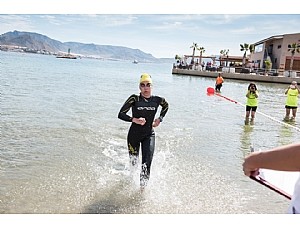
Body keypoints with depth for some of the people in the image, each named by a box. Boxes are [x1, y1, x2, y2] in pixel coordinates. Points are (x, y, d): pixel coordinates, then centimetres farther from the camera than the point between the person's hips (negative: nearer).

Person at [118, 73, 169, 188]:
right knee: (133, 162, 14)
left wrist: (160, 119, 6)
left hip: (149, 135, 1)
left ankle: (143, 185, 1)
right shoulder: (134, 99, -13)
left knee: (147, 163, -15)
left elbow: (166, 106, 18)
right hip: (134, 135, -1)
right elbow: (121, 114, -15)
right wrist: (135, 120, -26)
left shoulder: (157, 100, -5)